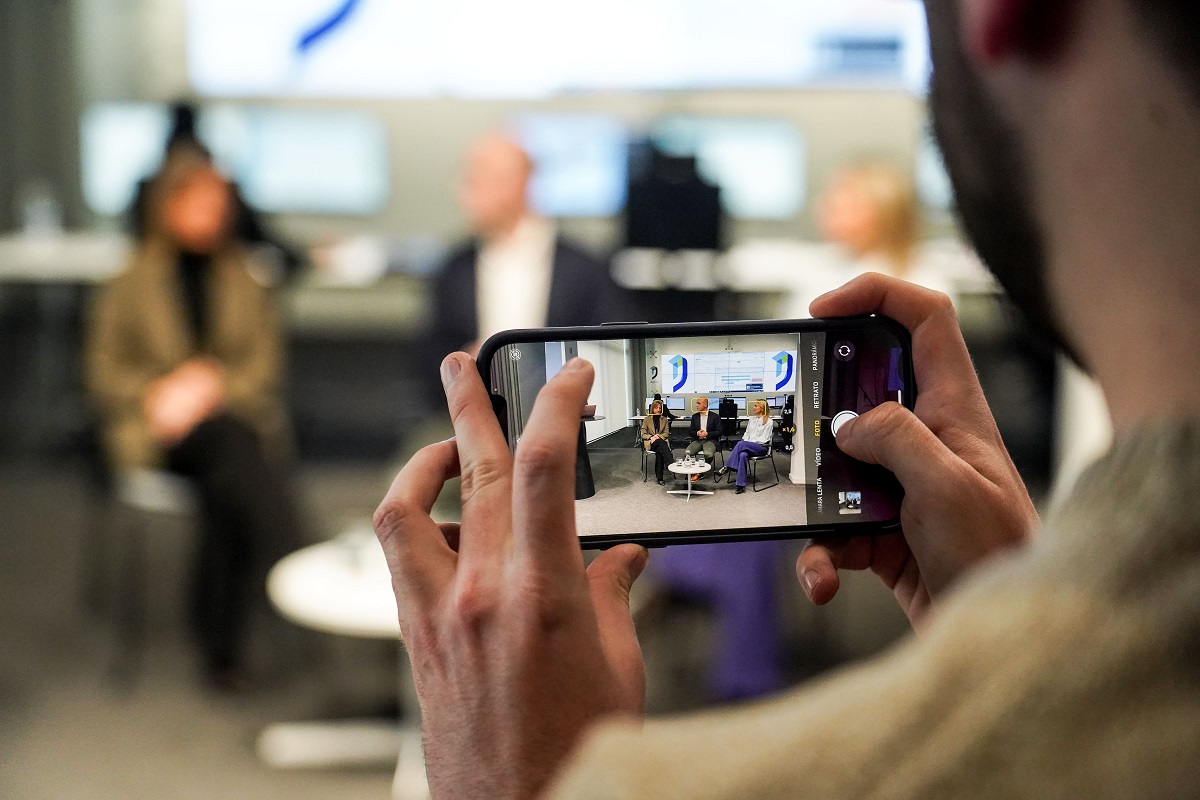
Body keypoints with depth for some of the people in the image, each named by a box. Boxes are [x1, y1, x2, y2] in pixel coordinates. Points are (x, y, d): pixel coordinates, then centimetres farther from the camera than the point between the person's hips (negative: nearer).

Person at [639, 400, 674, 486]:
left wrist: (658, 436, -13)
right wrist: (651, 437, -14)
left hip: (662, 441, 1)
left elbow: (666, 433, 8)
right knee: (661, 443, -39)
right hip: (650, 443, -1)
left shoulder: (664, 419, 16)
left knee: (659, 451, -39)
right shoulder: (647, 419, 12)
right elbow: (643, 434, 7)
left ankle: (660, 477, -45)